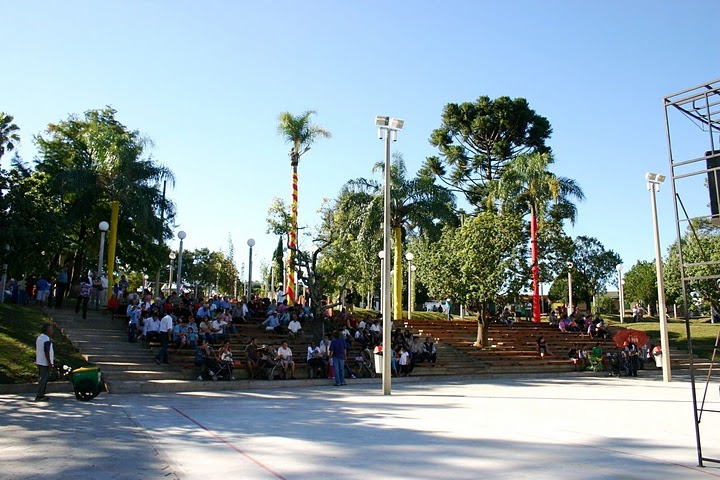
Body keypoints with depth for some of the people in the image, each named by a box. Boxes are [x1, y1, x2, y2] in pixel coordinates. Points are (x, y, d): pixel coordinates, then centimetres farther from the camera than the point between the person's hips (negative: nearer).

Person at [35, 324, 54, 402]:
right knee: (43, 379, -5)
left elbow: (37, 350, 16)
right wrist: (49, 363, -17)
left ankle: (41, 395, 21)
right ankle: (39, 396, -4)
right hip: (45, 363, -9)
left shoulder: (39, 337, 11)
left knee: (42, 378, 16)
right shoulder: (47, 340, -19)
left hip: (39, 362, 9)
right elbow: (47, 352, -21)